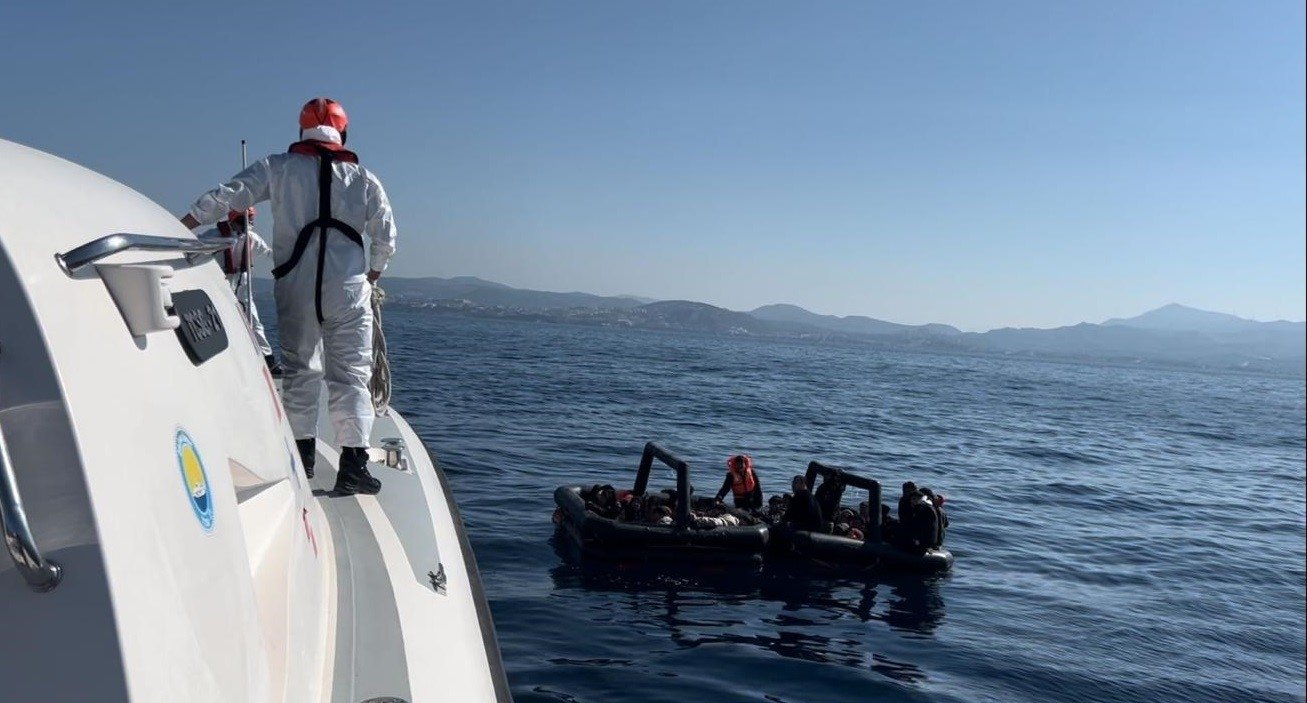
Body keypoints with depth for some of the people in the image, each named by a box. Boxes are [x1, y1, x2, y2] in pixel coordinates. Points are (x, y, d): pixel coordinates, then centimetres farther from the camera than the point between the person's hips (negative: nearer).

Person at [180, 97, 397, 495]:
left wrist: (177, 227, 6)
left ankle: (303, 453, 16)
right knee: (351, 373, 0)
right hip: (348, 290, -1)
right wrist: (371, 277, 23)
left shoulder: (279, 168, 5)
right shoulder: (363, 179, 6)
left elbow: (227, 196, 1)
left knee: (300, 368, 13)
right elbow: (386, 238, 8)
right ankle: (353, 463, -6)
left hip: (295, 288, 1)